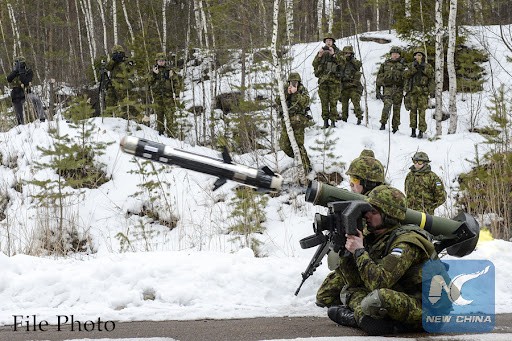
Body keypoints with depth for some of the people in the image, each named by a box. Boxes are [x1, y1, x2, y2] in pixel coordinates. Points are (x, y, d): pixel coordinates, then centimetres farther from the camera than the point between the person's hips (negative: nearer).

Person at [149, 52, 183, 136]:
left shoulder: (170, 70, 1)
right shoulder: (153, 71, 10)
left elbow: (176, 82, 0)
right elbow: (150, 83, 4)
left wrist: (177, 94, -6)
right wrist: (153, 74, -10)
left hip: (168, 95, -3)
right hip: (157, 95, 3)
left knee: (170, 115, -8)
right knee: (159, 114, 8)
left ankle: (171, 134, -8)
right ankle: (160, 130, 20)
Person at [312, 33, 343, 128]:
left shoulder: (337, 52, 6)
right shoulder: (321, 52, 14)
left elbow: (341, 62, -9)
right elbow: (314, 64, 6)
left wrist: (333, 54, -19)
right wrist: (319, 55, -9)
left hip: (334, 79, -2)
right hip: (323, 79, 2)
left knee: (333, 101, -4)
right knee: (324, 101, 1)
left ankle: (333, 121, -2)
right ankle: (325, 121, 5)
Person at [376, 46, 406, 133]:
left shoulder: (402, 65, 10)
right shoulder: (385, 64, 10)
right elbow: (379, 78, 11)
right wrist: (377, 90, 7)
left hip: (398, 89, 1)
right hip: (388, 88, -1)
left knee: (396, 108, 2)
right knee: (387, 104, -21)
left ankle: (395, 127, 10)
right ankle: (383, 124, -13)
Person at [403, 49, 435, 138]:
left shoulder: (428, 66, 7)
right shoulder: (411, 66, 11)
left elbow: (432, 79, 1)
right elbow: (406, 74, -6)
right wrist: (414, 68, -16)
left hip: (423, 92, -2)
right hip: (412, 91, 2)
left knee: (421, 111, -5)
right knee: (413, 110, 2)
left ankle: (421, 131, -4)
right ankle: (413, 130, 8)